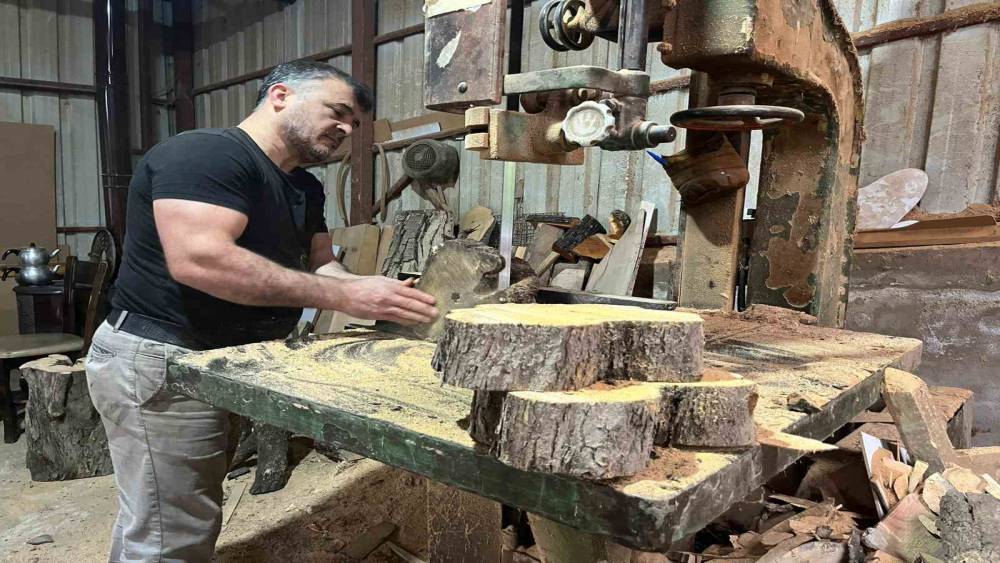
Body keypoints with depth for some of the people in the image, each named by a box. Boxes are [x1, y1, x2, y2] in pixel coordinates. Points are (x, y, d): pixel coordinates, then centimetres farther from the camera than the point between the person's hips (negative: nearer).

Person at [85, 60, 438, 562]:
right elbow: (199, 259, -32)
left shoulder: (305, 187, 12)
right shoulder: (205, 153, -18)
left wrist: (374, 297, -15)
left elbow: (319, 265, 7)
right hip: (161, 359, -9)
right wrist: (344, 296, -31)